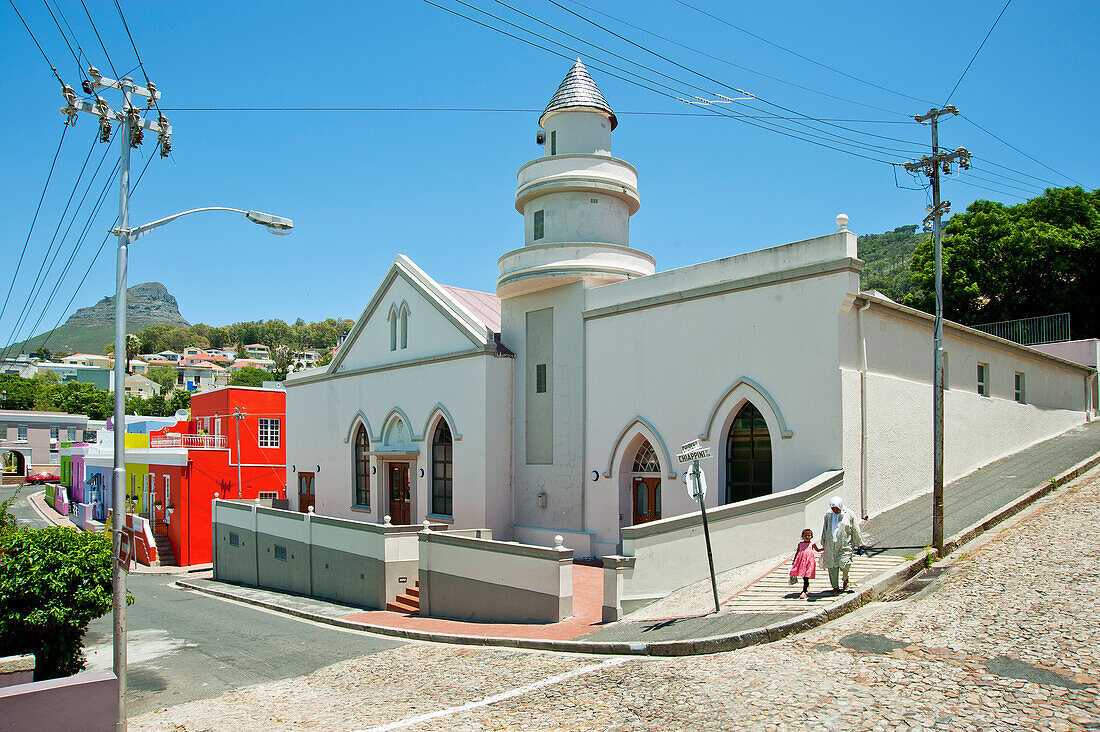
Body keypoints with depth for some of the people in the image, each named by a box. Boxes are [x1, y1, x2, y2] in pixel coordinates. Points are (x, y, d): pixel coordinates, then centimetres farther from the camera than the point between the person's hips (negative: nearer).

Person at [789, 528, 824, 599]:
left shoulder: (812, 544, 5)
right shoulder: (800, 544, 9)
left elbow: (817, 550, 24)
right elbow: (797, 552, 19)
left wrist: (824, 548, 12)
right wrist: (794, 560, 20)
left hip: (809, 561, -3)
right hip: (801, 561, 3)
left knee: (806, 576, -8)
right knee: (803, 576, 7)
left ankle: (804, 591, -6)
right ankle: (807, 586, 34)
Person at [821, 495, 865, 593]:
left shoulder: (849, 514, -2)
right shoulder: (828, 515, 6)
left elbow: (856, 531, 4)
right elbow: (824, 529, 17)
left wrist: (860, 544, 5)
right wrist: (823, 543, 20)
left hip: (845, 545, -3)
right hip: (831, 545, 3)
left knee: (844, 564, -13)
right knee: (832, 566, 2)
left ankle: (845, 579, 18)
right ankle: (835, 586, 16)